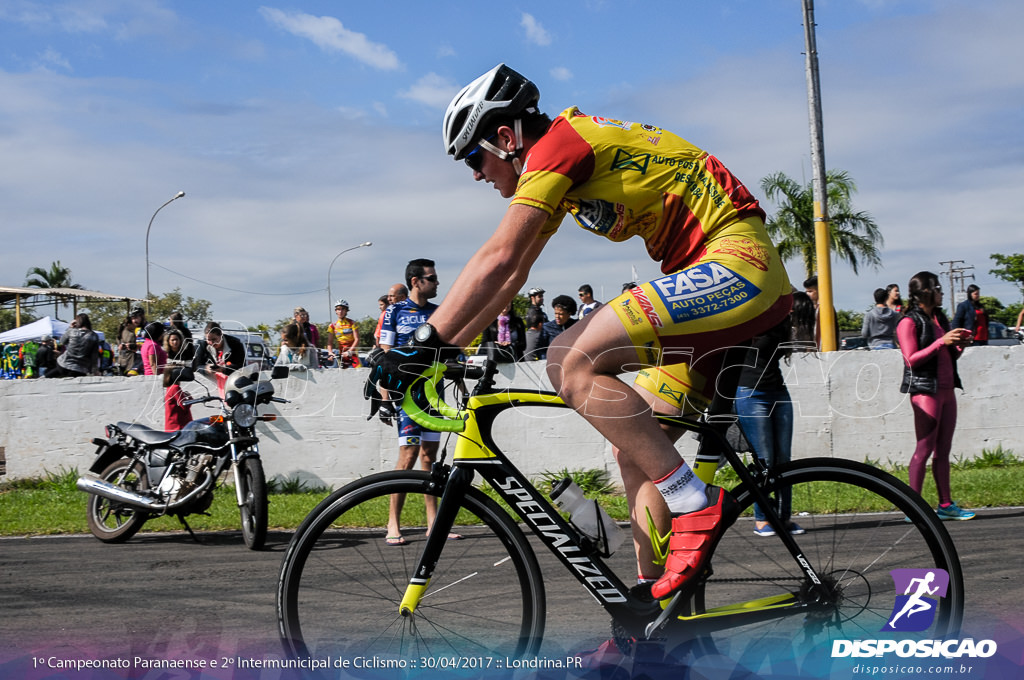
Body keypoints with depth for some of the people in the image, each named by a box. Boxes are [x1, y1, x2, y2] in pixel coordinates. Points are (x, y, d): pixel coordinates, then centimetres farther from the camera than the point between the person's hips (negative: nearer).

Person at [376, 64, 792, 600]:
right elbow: (511, 274, 22)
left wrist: (423, 344, -16)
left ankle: (695, 505, -17)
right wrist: (446, 349, 18)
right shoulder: (561, 169, 19)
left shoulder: (556, 144, -10)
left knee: (571, 362, -22)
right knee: (636, 443, 9)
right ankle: (650, 603, 12)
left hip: (736, 262, -10)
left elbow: (497, 260, -18)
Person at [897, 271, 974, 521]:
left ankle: (945, 505, 10)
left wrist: (960, 344, 5)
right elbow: (911, 359, -15)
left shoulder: (939, 318, 18)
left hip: (946, 389, 8)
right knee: (924, 449, -8)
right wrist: (942, 342, -19)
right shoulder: (909, 322, -7)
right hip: (925, 390, -8)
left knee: (943, 449, 7)